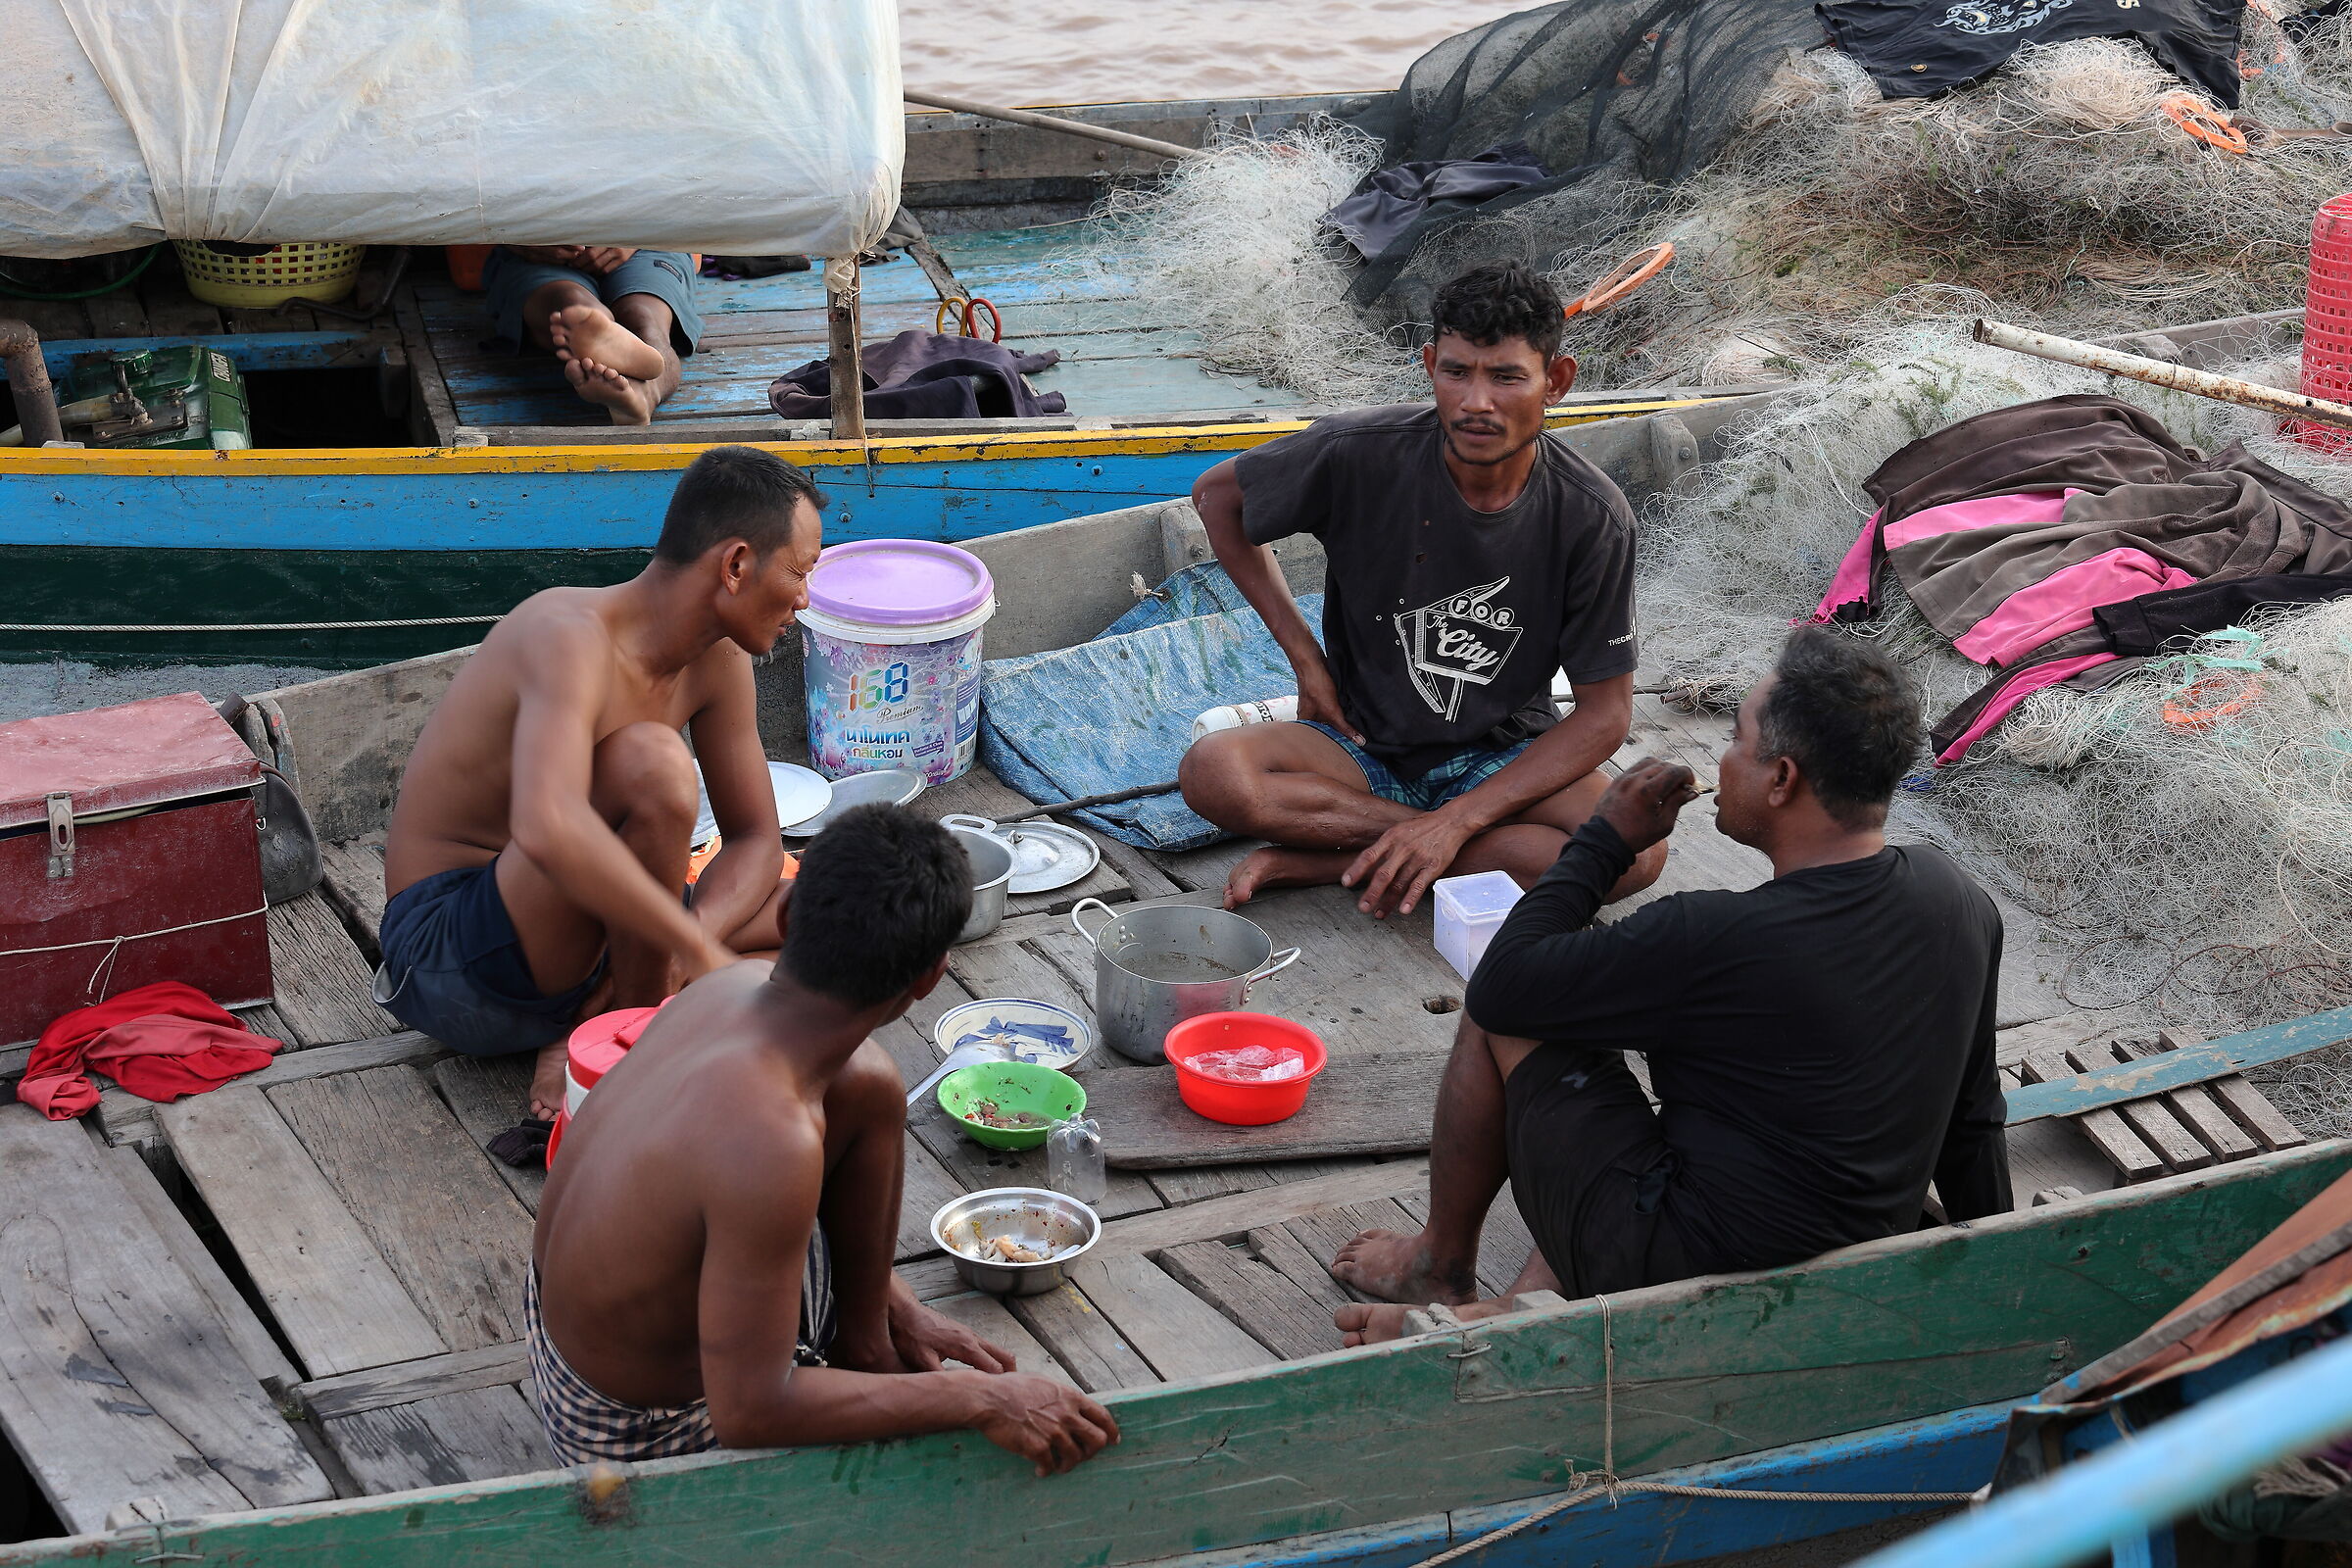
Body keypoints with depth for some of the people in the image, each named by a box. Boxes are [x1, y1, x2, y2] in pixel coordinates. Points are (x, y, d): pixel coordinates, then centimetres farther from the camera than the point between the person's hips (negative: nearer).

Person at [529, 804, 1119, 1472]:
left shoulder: (730, 986, -12)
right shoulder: (770, 1139, -39)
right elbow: (750, 1412, -32)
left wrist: (884, 1304, 11)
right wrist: (976, 1398, -26)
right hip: (645, 1435, -8)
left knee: (868, 1087, 5)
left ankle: (863, 1343, 19)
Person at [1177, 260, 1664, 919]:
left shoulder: (1591, 516, -15)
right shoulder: (1361, 453, -17)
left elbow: (1604, 712, -11)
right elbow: (1218, 494, 2)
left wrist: (1456, 821, -22)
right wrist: (1304, 656, -3)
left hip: (1501, 759, 0)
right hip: (1362, 744, 0)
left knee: (1639, 852, -30)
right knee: (1213, 772, -31)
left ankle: (1325, 860, -22)